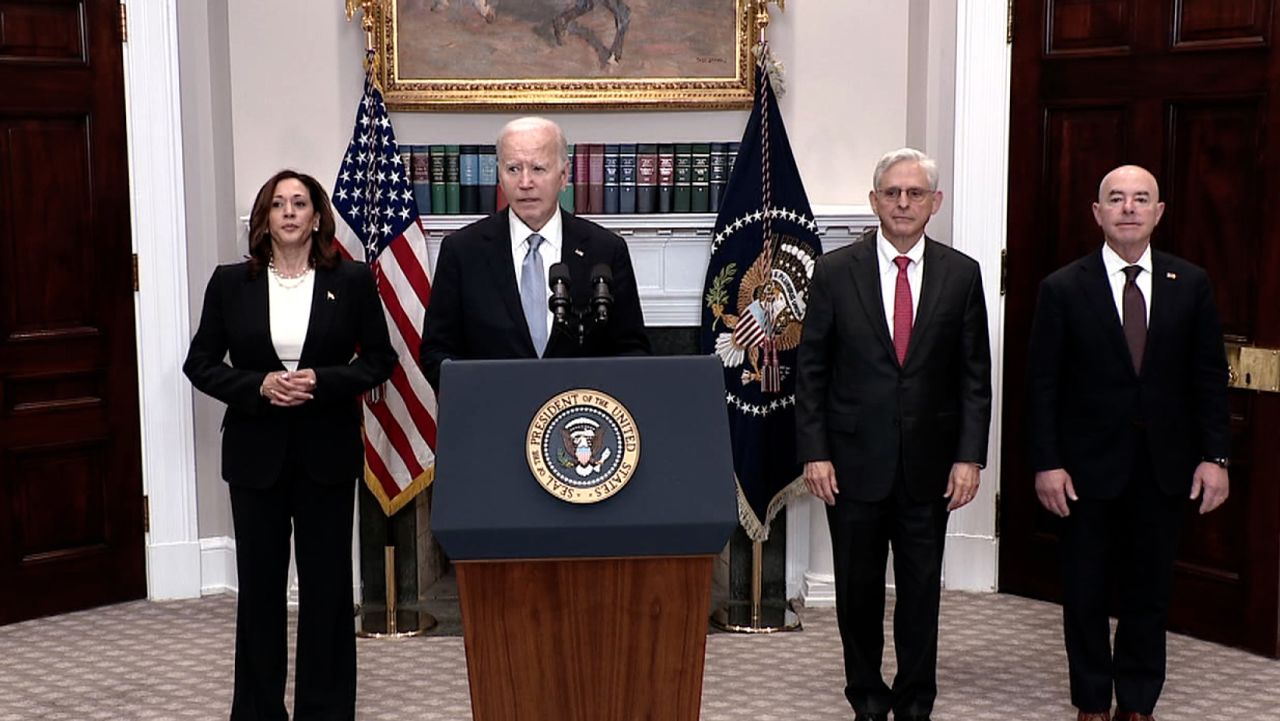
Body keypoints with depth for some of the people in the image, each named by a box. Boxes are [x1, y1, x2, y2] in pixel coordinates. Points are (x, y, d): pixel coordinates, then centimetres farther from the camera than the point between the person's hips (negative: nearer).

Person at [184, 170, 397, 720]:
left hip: (328, 452, -1)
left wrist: (323, 381, -15)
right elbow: (200, 364, 2)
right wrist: (258, 386, -14)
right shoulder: (230, 283, 2)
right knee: (259, 582, 8)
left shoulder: (352, 281, 0)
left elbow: (380, 359, 1)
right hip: (256, 453, 1)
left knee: (328, 581, 6)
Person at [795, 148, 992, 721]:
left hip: (928, 463, 1)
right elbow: (810, 370, -1)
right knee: (858, 587, 10)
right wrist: (814, 453, -6)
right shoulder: (835, 271, -2)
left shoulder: (961, 274, 1)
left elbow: (974, 375, 3)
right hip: (854, 459, 0)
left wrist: (969, 457, -4)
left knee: (921, 588, 8)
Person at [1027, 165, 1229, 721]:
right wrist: (1047, 463, -10)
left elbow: (1209, 376, 4)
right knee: (1086, 592, 8)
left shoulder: (1190, 285, 2)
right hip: (1089, 466, -2)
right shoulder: (1063, 288, -5)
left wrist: (1213, 455, -2)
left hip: (1163, 466, 2)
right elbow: (1042, 384, -5)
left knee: (1149, 592, 11)